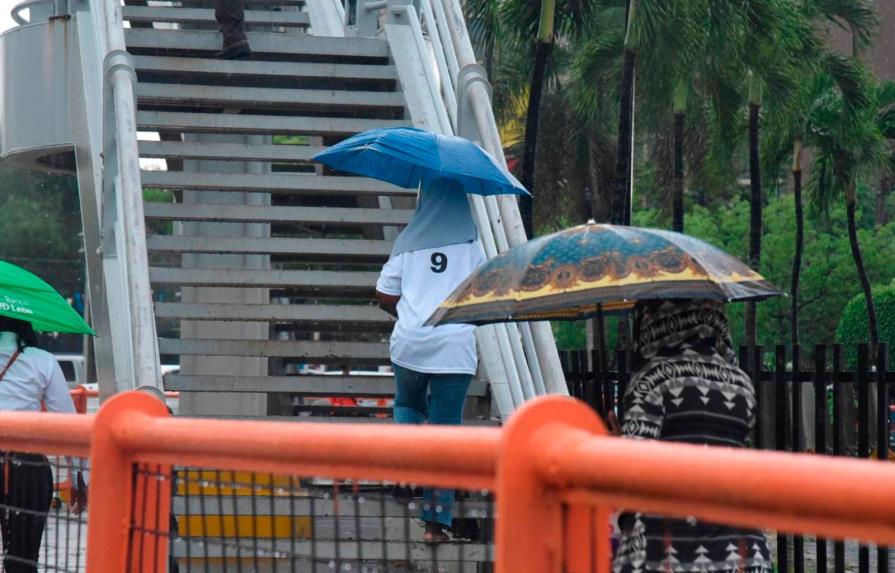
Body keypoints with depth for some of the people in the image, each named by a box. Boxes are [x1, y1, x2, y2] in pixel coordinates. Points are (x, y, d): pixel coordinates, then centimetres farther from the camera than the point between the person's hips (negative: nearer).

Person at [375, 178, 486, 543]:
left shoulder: (407, 242, 6)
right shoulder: (472, 242, 2)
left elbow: (386, 297, 8)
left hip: (409, 342, 2)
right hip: (456, 347, -2)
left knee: (408, 406, 28)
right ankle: (436, 520, -2)